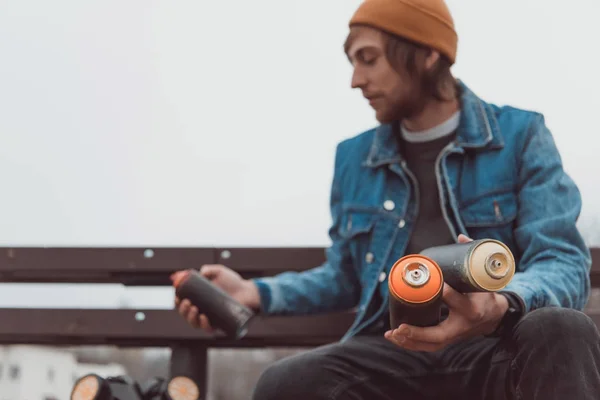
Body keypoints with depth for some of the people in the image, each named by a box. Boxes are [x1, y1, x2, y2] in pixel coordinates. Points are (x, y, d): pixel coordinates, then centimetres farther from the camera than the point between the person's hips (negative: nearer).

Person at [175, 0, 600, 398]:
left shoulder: (520, 135, 4)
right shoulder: (354, 156, 18)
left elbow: (563, 262, -7)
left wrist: (501, 306, -30)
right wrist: (255, 292, 10)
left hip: (495, 347, -3)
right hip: (394, 349, 3)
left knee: (560, 329, -38)